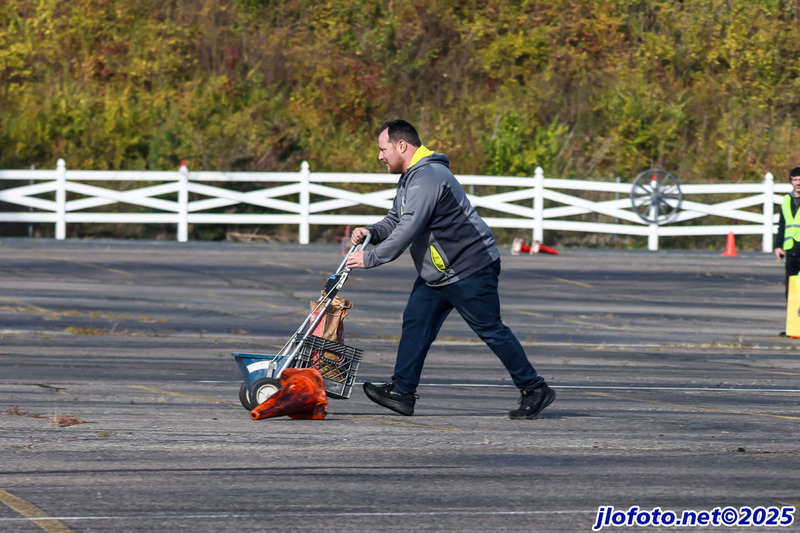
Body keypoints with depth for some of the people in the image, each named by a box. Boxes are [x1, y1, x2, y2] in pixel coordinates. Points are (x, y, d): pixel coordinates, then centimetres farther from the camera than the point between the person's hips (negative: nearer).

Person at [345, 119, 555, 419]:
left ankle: (535, 390, 6)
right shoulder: (411, 177, 13)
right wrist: (371, 233, -2)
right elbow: (395, 220, 19)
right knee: (415, 322, 3)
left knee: (490, 330, -4)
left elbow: (409, 229, -28)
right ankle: (402, 392, 2)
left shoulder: (427, 177, -22)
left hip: (471, 270, -10)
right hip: (437, 273, 10)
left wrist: (370, 258, -23)